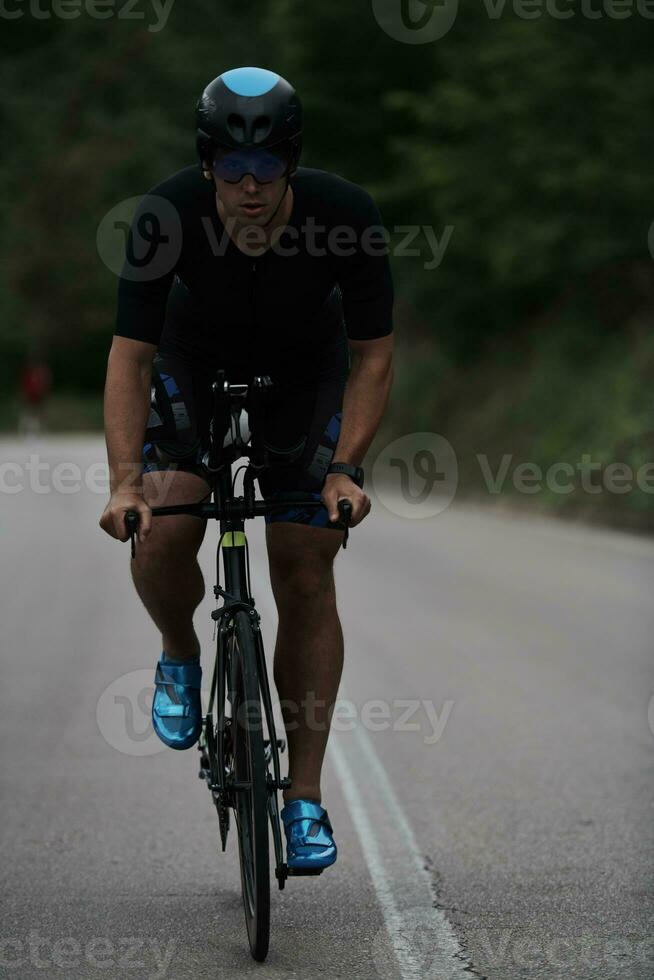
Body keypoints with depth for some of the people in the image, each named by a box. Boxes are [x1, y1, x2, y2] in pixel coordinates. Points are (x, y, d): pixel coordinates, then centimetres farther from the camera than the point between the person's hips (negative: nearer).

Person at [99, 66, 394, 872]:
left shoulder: (346, 215, -31)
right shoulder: (168, 215, -31)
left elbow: (373, 354, -20)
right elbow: (130, 354, -25)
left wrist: (346, 468, -30)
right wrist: (124, 480, -36)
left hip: (305, 376, 0)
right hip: (194, 367, 0)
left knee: (306, 578, -6)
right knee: (161, 535, -23)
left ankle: (305, 797, 1)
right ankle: (180, 657, 11)